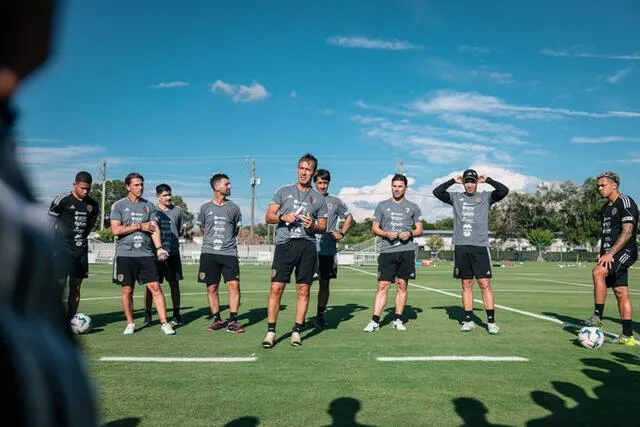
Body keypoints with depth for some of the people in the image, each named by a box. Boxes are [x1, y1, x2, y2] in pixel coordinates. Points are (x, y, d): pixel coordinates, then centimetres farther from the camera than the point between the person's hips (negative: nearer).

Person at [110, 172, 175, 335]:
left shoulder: (149, 205, 12)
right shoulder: (118, 205, 3)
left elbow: (154, 228, 5)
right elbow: (116, 230, -7)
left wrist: (159, 247, -10)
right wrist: (140, 226, -8)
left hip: (146, 254, 2)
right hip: (125, 254, -2)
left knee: (156, 287, -4)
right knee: (127, 290, 5)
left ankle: (164, 323, 1)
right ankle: (130, 323, 21)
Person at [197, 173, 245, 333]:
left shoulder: (234, 208, 8)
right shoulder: (205, 208, 7)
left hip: (229, 253, 0)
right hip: (209, 253, 0)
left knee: (234, 285, -9)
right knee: (212, 288, 4)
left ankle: (233, 321, 0)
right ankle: (217, 320, 16)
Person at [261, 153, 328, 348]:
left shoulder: (319, 198, 14)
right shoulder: (284, 191, 12)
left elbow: (323, 226, 14)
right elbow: (268, 216, 8)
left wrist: (313, 225, -7)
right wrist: (282, 217, -11)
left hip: (308, 246, 1)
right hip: (284, 244, -1)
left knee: (303, 290, 3)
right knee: (276, 288, -6)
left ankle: (297, 331, 13)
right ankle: (270, 332, 2)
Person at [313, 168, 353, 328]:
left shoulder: (335, 201, 8)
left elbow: (349, 217, 20)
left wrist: (341, 233, 8)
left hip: (328, 250, 2)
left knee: (325, 284, 8)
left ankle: (320, 315, 19)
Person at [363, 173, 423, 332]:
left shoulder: (413, 207, 13)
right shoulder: (382, 205, 12)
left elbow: (419, 229, 13)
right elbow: (374, 228, 10)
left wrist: (410, 233, -8)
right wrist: (387, 234, -8)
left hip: (407, 250, 1)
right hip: (387, 250, -1)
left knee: (402, 285, 5)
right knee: (383, 285, -6)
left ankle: (397, 319, 14)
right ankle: (375, 321, -5)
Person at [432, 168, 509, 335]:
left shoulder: (486, 196, 10)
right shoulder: (456, 197, 14)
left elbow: (504, 190, -4)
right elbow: (437, 192, 3)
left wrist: (487, 180, 4)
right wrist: (453, 180, 7)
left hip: (480, 246, -2)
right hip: (460, 246, 2)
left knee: (485, 284, -5)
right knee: (466, 285, 7)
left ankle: (491, 321, 0)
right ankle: (469, 320, 13)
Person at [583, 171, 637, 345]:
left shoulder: (625, 202, -10)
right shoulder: (605, 208, 17)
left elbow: (627, 232, -20)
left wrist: (610, 253, -24)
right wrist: (602, 253, 13)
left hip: (625, 252, -9)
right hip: (611, 254, 9)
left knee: (598, 271, -29)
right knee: (621, 293, 7)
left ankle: (597, 317, -22)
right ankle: (628, 336, 11)